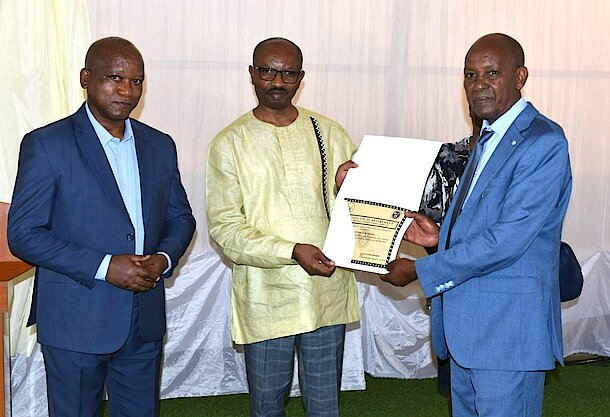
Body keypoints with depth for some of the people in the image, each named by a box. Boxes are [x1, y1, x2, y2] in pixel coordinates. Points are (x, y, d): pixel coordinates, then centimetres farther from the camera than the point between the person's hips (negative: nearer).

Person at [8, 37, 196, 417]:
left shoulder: (160, 146, 8)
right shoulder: (46, 145, -9)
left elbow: (181, 218, 14)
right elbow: (23, 234, -12)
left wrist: (163, 259, -8)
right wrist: (104, 267, -20)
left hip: (145, 322, 5)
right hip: (76, 325, -5)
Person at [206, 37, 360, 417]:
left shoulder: (330, 134, 6)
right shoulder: (230, 144, -2)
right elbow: (224, 228, -8)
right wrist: (292, 252, -20)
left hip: (327, 295, 2)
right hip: (266, 299, -2)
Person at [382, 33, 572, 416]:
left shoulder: (543, 142, -16)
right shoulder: (489, 138, 15)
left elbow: (507, 239, -22)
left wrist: (419, 270, -17)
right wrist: (441, 235, 3)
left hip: (508, 326, -9)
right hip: (466, 323, 9)